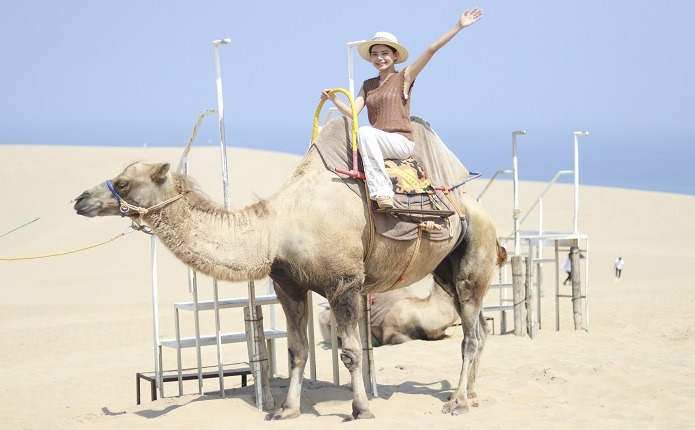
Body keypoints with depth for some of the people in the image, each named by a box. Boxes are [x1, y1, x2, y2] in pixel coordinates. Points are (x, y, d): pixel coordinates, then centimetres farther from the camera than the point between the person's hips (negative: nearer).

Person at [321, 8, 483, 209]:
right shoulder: (368, 85, 20)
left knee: (365, 132, -32)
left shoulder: (404, 77, 5)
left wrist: (459, 26, -8)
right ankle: (381, 192, -20)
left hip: (401, 142, -7)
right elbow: (352, 112, 9)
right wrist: (334, 98, -7)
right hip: (376, 143, 7)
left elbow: (431, 49, -3)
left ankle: (382, 192, -42)